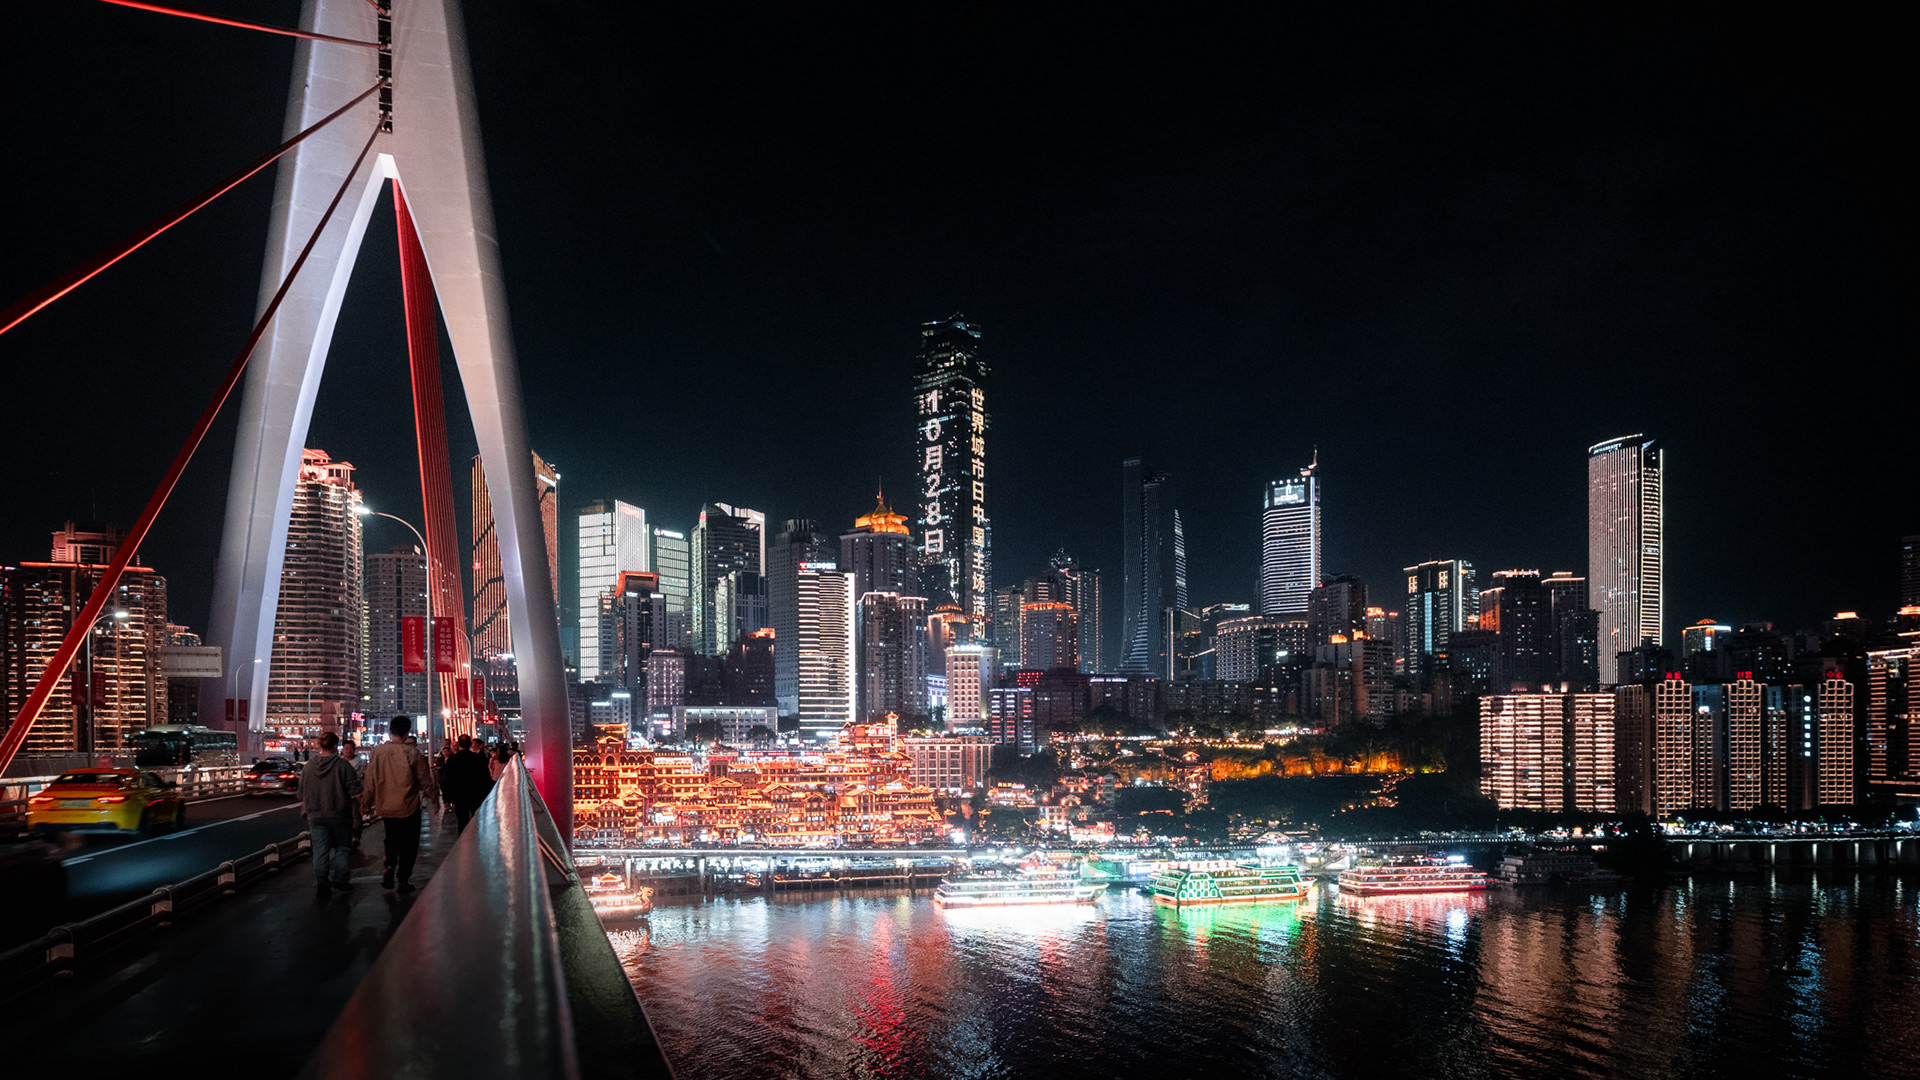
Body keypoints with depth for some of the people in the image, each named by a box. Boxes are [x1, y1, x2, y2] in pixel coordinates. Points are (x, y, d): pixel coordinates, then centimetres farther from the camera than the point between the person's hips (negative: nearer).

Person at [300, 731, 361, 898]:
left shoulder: (308, 767, 4)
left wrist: (306, 810, 27)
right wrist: (360, 807, -1)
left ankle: (321, 883, 0)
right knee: (341, 847, 11)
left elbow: (302, 793, 14)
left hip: (315, 815, 3)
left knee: (320, 850, 6)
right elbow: (355, 792, -13)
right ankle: (338, 879, 9)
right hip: (339, 814, -3)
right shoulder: (343, 766, -10)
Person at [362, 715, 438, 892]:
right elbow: (424, 779, -8)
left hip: (385, 806, 3)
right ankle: (402, 880, 9)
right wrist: (433, 796, 9)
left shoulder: (376, 752, -5)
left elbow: (370, 780, 3)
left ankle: (390, 865, -1)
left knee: (391, 838, 22)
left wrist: (368, 802, 17)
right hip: (408, 807, -3)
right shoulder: (411, 752, -15)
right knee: (408, 843, 9)